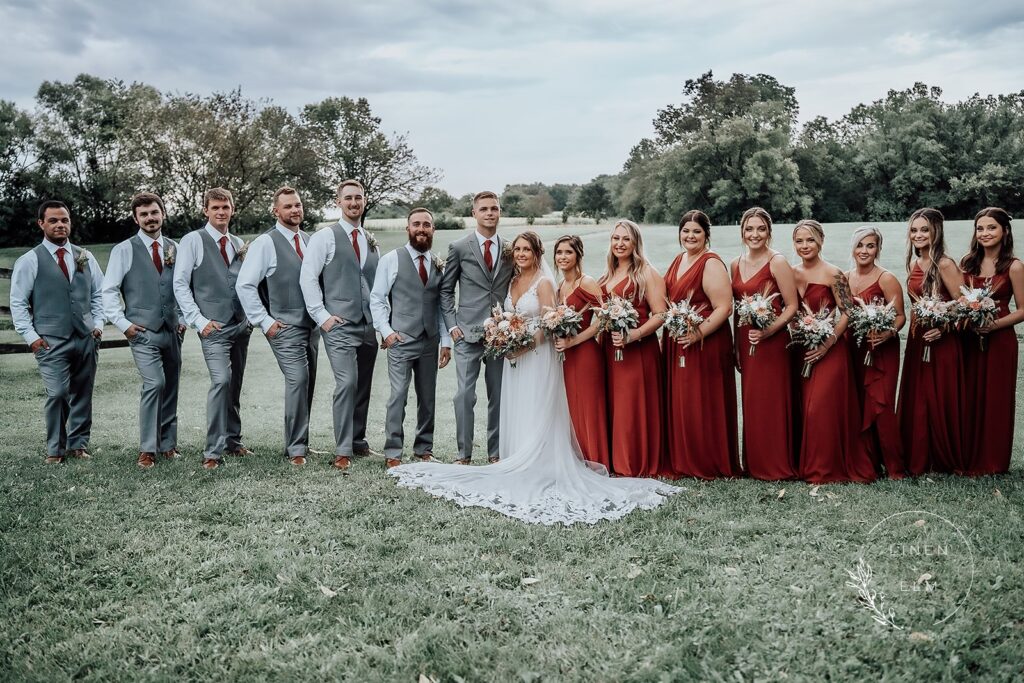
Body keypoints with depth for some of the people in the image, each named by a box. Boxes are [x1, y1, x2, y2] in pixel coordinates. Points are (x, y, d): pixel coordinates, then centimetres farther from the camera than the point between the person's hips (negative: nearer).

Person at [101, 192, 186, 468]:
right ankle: (147, 449, -7)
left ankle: (167, 444, 21)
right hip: (142, 331, -4)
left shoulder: (175, 249, 10)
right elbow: (109, 291, 0)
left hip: (172, 330, 4)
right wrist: (123, 323, -7)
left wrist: (184, 319, 6)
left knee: (171, 388, 8)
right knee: (155, 383, -18)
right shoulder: (124, 250, 0)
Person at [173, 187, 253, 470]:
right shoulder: (193, 241, -1)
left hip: (241, 325, 6)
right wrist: (199, 320, -12)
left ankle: (233, 441, 24)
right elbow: (180, 284, -5)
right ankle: (213, 451, -14)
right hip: (214, 327, -6)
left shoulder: (239, 244, 15)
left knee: (235, 386, 12)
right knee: (221, 381, -20)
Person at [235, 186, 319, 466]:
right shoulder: (265, 243, -6)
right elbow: (244, 285, -9)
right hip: (285, 328, -6)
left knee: (307, 384, 10)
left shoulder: (310, 241, 13)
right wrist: (265, 322, -11)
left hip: (312, 325, 6)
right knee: (297, 380, -17)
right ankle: (296, 449, -8)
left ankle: (300, 443, 23)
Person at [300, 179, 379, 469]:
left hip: (369, 326, 6)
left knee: (364, 386, 10)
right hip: (339, 325, -6)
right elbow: (308, 277, -6)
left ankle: (358, 442, 23)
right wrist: (322, 315, -11)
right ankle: (342, 451, -9)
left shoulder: (371, 241, 17)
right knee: (347, 383, -15)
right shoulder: (325, 237, -1)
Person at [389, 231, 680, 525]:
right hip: (513, 359, 7)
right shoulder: (513, 282, 14)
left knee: (536, 419, -6)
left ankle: (538, 473, -1)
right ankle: (517, 470, 14)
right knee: (515, 419, 8)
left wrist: (524, 344, -18)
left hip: (537, 357, -7)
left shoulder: (544, 283, -8)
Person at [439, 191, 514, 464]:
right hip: (468, 334, -2)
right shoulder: (458, 248, 3)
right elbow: (445, 290, 6)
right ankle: (464, 454, 4)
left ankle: (495, 453, 17)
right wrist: (452, 325, -2)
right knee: (465, 395, -6)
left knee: (499, 396, 7)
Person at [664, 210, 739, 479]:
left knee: (703, 405, -2)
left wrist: (699, 333, -27)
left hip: (706, 344, -8)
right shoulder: (678, 261, 14)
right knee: (679, 404, 11)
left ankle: (711, 464, 11)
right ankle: (684, 462, 23)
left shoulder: (712, 264, -12)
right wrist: (666, 336, 14)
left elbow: (724, 308, -18)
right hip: (677, 345, 8)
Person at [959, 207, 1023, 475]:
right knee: (968, 400, 8)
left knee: (995, 400, 4)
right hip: (969, 339, 4)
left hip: (1000, 341, -4)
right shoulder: (967, 263, 5)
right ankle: (968, 458, 19)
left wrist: (994, 325, -18)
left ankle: (992, 462, 16)